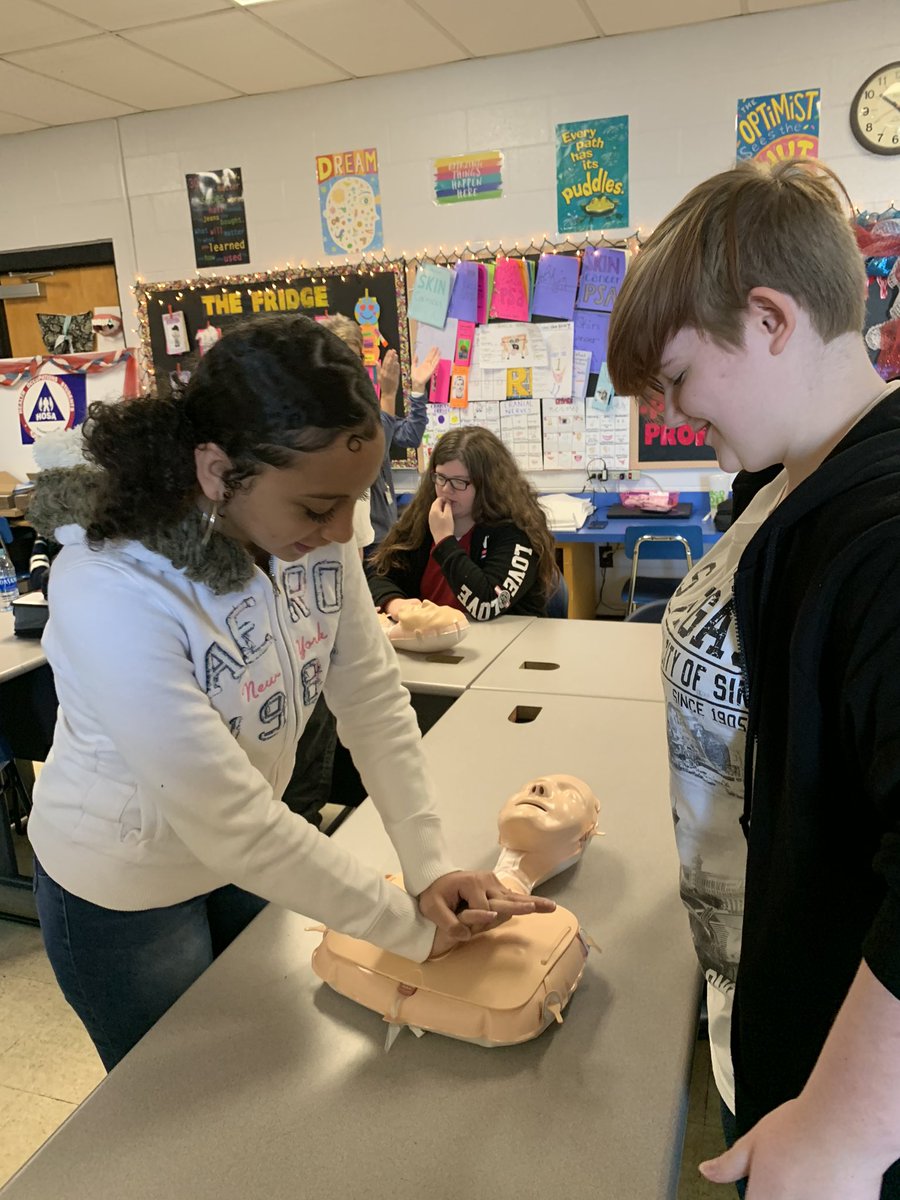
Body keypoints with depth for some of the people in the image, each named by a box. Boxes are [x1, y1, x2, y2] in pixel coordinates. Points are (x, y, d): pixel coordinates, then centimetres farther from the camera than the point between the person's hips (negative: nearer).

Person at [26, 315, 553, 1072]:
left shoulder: (314, 529, -18)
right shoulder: (110, 592, -36)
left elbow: (375, 699, -12)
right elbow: (232, 825, -32)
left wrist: (432, 869, -17)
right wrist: (414, 930, -24)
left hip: (246, 855, 5)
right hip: (124, 892, -5)